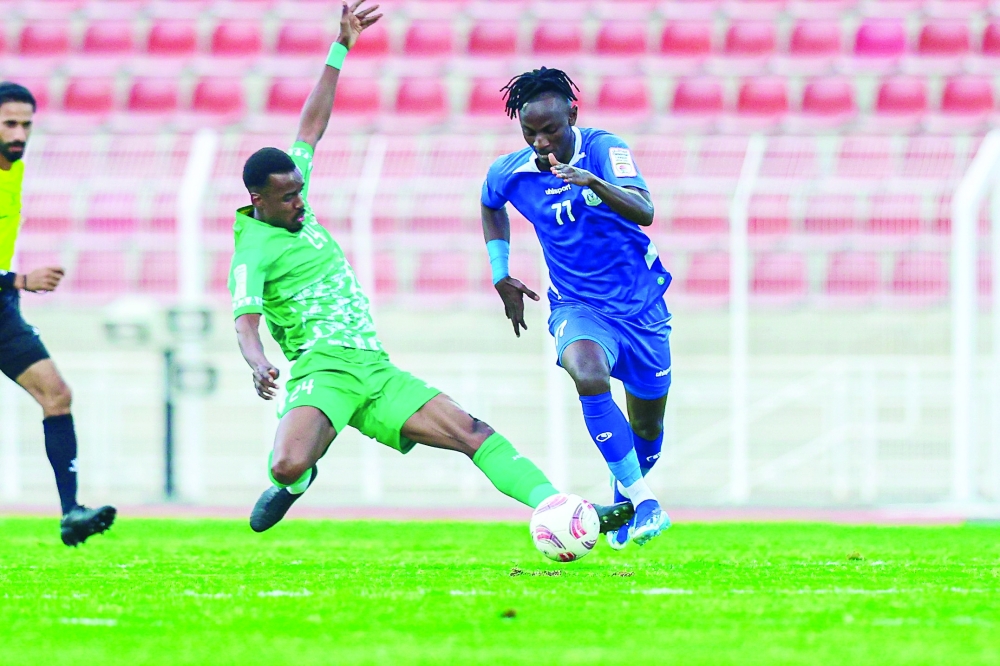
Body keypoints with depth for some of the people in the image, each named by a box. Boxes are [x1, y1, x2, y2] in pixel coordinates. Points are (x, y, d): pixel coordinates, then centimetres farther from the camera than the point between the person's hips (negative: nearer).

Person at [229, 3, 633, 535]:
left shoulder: (292, 201, 17)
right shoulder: (253, 250, -6)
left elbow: (312, 126, 23)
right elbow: (245, 323, -18)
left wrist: (340, 49, 22)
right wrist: (258, 365, -40)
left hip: (375, 370, 8)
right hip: (323, 368, -8)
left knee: (472, 432, -6)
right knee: (290, 466, -33)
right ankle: (294, 482, 6)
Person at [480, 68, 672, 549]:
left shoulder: (604, 149, -16)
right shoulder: (509, 173, -8)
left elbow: (644, 212, -33)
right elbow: (489, 206, 19)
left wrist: (594, 182, -50)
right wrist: (500, 275, 13)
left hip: (642, 306, 0)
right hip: (579, 306, 0)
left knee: (647, 428, 12)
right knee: (588, 374, -34)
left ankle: (621, 494, 45)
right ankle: (642, 499, -31)